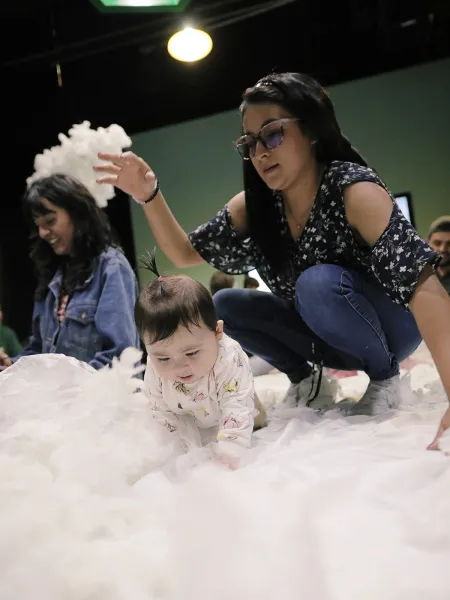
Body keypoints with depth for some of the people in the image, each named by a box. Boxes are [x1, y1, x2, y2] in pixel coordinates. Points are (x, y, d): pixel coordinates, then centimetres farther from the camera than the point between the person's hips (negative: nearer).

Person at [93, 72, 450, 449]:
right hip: (327, 335, 5)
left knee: (317, 283, -34)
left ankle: (387, 373, -8)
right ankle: (306, 378, 5)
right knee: (223, 307, -12)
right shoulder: (253, 207, -10)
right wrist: (150, 196, -21)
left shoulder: (353, 190, -28)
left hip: (389, 327, -5)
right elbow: (185, 254, -2)